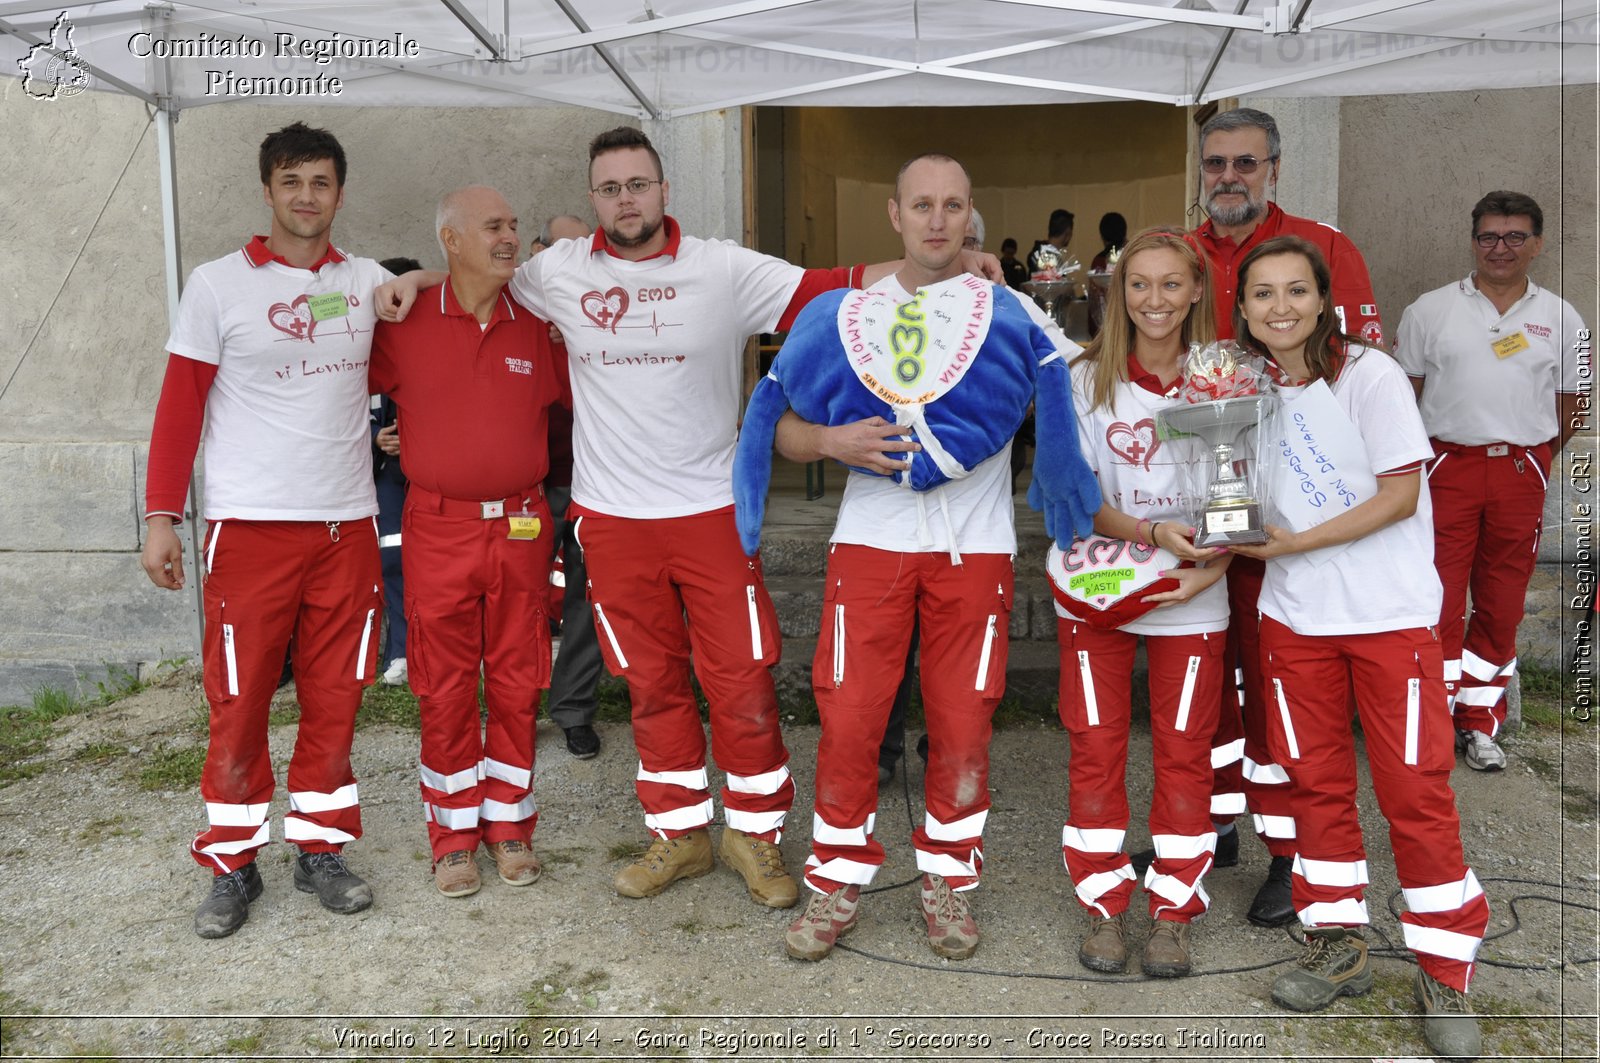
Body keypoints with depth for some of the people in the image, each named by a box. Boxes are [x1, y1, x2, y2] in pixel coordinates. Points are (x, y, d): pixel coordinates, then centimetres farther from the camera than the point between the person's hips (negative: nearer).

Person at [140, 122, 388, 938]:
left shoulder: (369, 282, 8)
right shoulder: (217, 285, 0)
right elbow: (178, 407, -1)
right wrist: (160, 516, -6)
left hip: (346, 526, 3)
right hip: (249, 528, -2)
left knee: (335, 701, 8)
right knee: (239, 704, 3)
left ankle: (320, 850, 22)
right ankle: (231, 865, 18)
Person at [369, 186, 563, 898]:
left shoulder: (536, 326, 5)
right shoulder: (406, 324, -2)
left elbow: (567, 401, 17)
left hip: (521, 528, 2)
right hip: (439, 528, -2)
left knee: (516, 685, 9)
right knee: (446, 691, 5)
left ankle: (510, 826, 24)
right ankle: (454, 837, 20)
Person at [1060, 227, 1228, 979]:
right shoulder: (1089, 379, -1)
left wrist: (1214, 565, -17)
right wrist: (1152, 533, -20)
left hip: (1192, 599, 0)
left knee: (1184, 753, 6)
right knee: (1096, 750, 6)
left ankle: (1172, 913, 20)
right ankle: (1104, 906, 21)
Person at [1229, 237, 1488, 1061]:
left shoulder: (1370, 375, -9)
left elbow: (1400, 495, -14)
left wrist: (1295, 543, -21)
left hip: (1389, 614, -4)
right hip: (1293, 617, 5)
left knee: (1415, 790, -1)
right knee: (1316, 782, 11)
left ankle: (1444, 974, 12)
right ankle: (1338, 948, 26)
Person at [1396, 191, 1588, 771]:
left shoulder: (1561, 319, 10)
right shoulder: (1430, 310, 5)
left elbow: (1569, 405, 15)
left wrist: (1530, 459, 8)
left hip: (1522, 474, 2)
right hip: (1446, 471, -2)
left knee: (1501, 605, 8)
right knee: (1439, 601, -5)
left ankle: (1479, 722, 21)